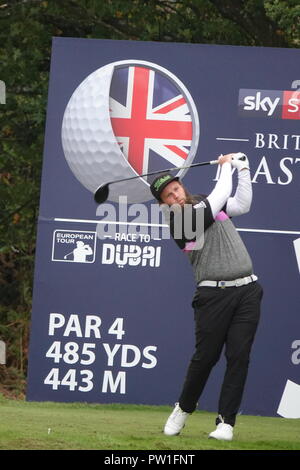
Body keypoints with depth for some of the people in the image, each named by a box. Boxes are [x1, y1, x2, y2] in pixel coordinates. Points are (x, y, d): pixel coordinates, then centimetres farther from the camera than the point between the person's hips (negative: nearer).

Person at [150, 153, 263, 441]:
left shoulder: (204, 203, 16)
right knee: (205, 356, -4)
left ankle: (226, 421, -3)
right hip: (213, 294, -5)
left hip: (247, 290, 5)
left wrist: (243, 169, 18)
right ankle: (184, 408, 22)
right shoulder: (177, 221, -7)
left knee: (239, 356, -5)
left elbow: (242, 204, 26)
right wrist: (226, 166, 4)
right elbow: (219, 199, -11)